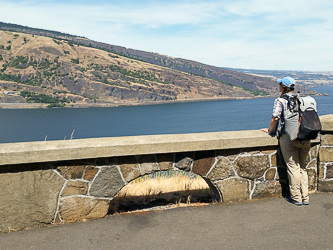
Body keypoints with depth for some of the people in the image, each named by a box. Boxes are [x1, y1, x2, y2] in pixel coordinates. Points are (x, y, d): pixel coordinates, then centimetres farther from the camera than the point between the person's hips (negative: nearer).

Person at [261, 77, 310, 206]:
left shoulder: (280, 100, -3)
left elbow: (275, 118, -11)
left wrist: (270, 130, 5)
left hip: (288, 136, -5)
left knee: (293, 167, 1)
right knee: (302, 166, 14)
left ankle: (296, 197, 8)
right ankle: (305, 197, 18)